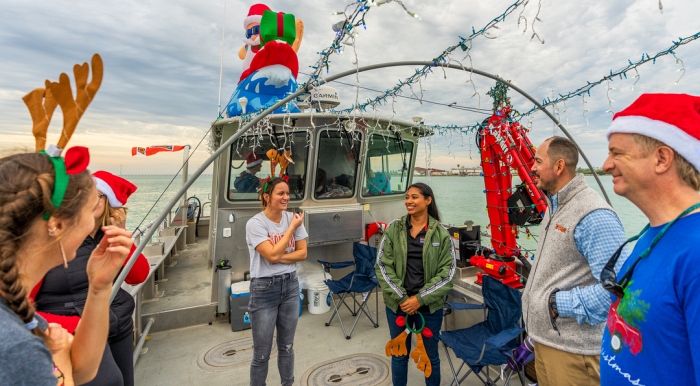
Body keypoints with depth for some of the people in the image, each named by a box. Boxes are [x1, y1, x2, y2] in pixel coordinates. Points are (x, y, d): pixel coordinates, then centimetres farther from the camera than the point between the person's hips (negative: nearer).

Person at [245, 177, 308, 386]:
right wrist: (292, 227, -17)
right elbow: (272, 254, -23)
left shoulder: (293, 218, -2)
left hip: (290, 285, 5)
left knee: (287, 346, 19)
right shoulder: (255, 223, -15)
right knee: (261, 353, 9)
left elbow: (302, 253, -2)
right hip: (264, 289, -4)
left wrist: (279, 258, -16)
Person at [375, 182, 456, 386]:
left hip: (430, 306, 0)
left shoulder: (441, 233, -5)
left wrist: (421, 299, -13)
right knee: (399, 354, 16)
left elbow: (447, 272, -7)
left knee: (430, 355, 17)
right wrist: (401, 298, -12)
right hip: (397, 304, 1)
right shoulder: (394, 228, -4)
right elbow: (383, 266, -5)